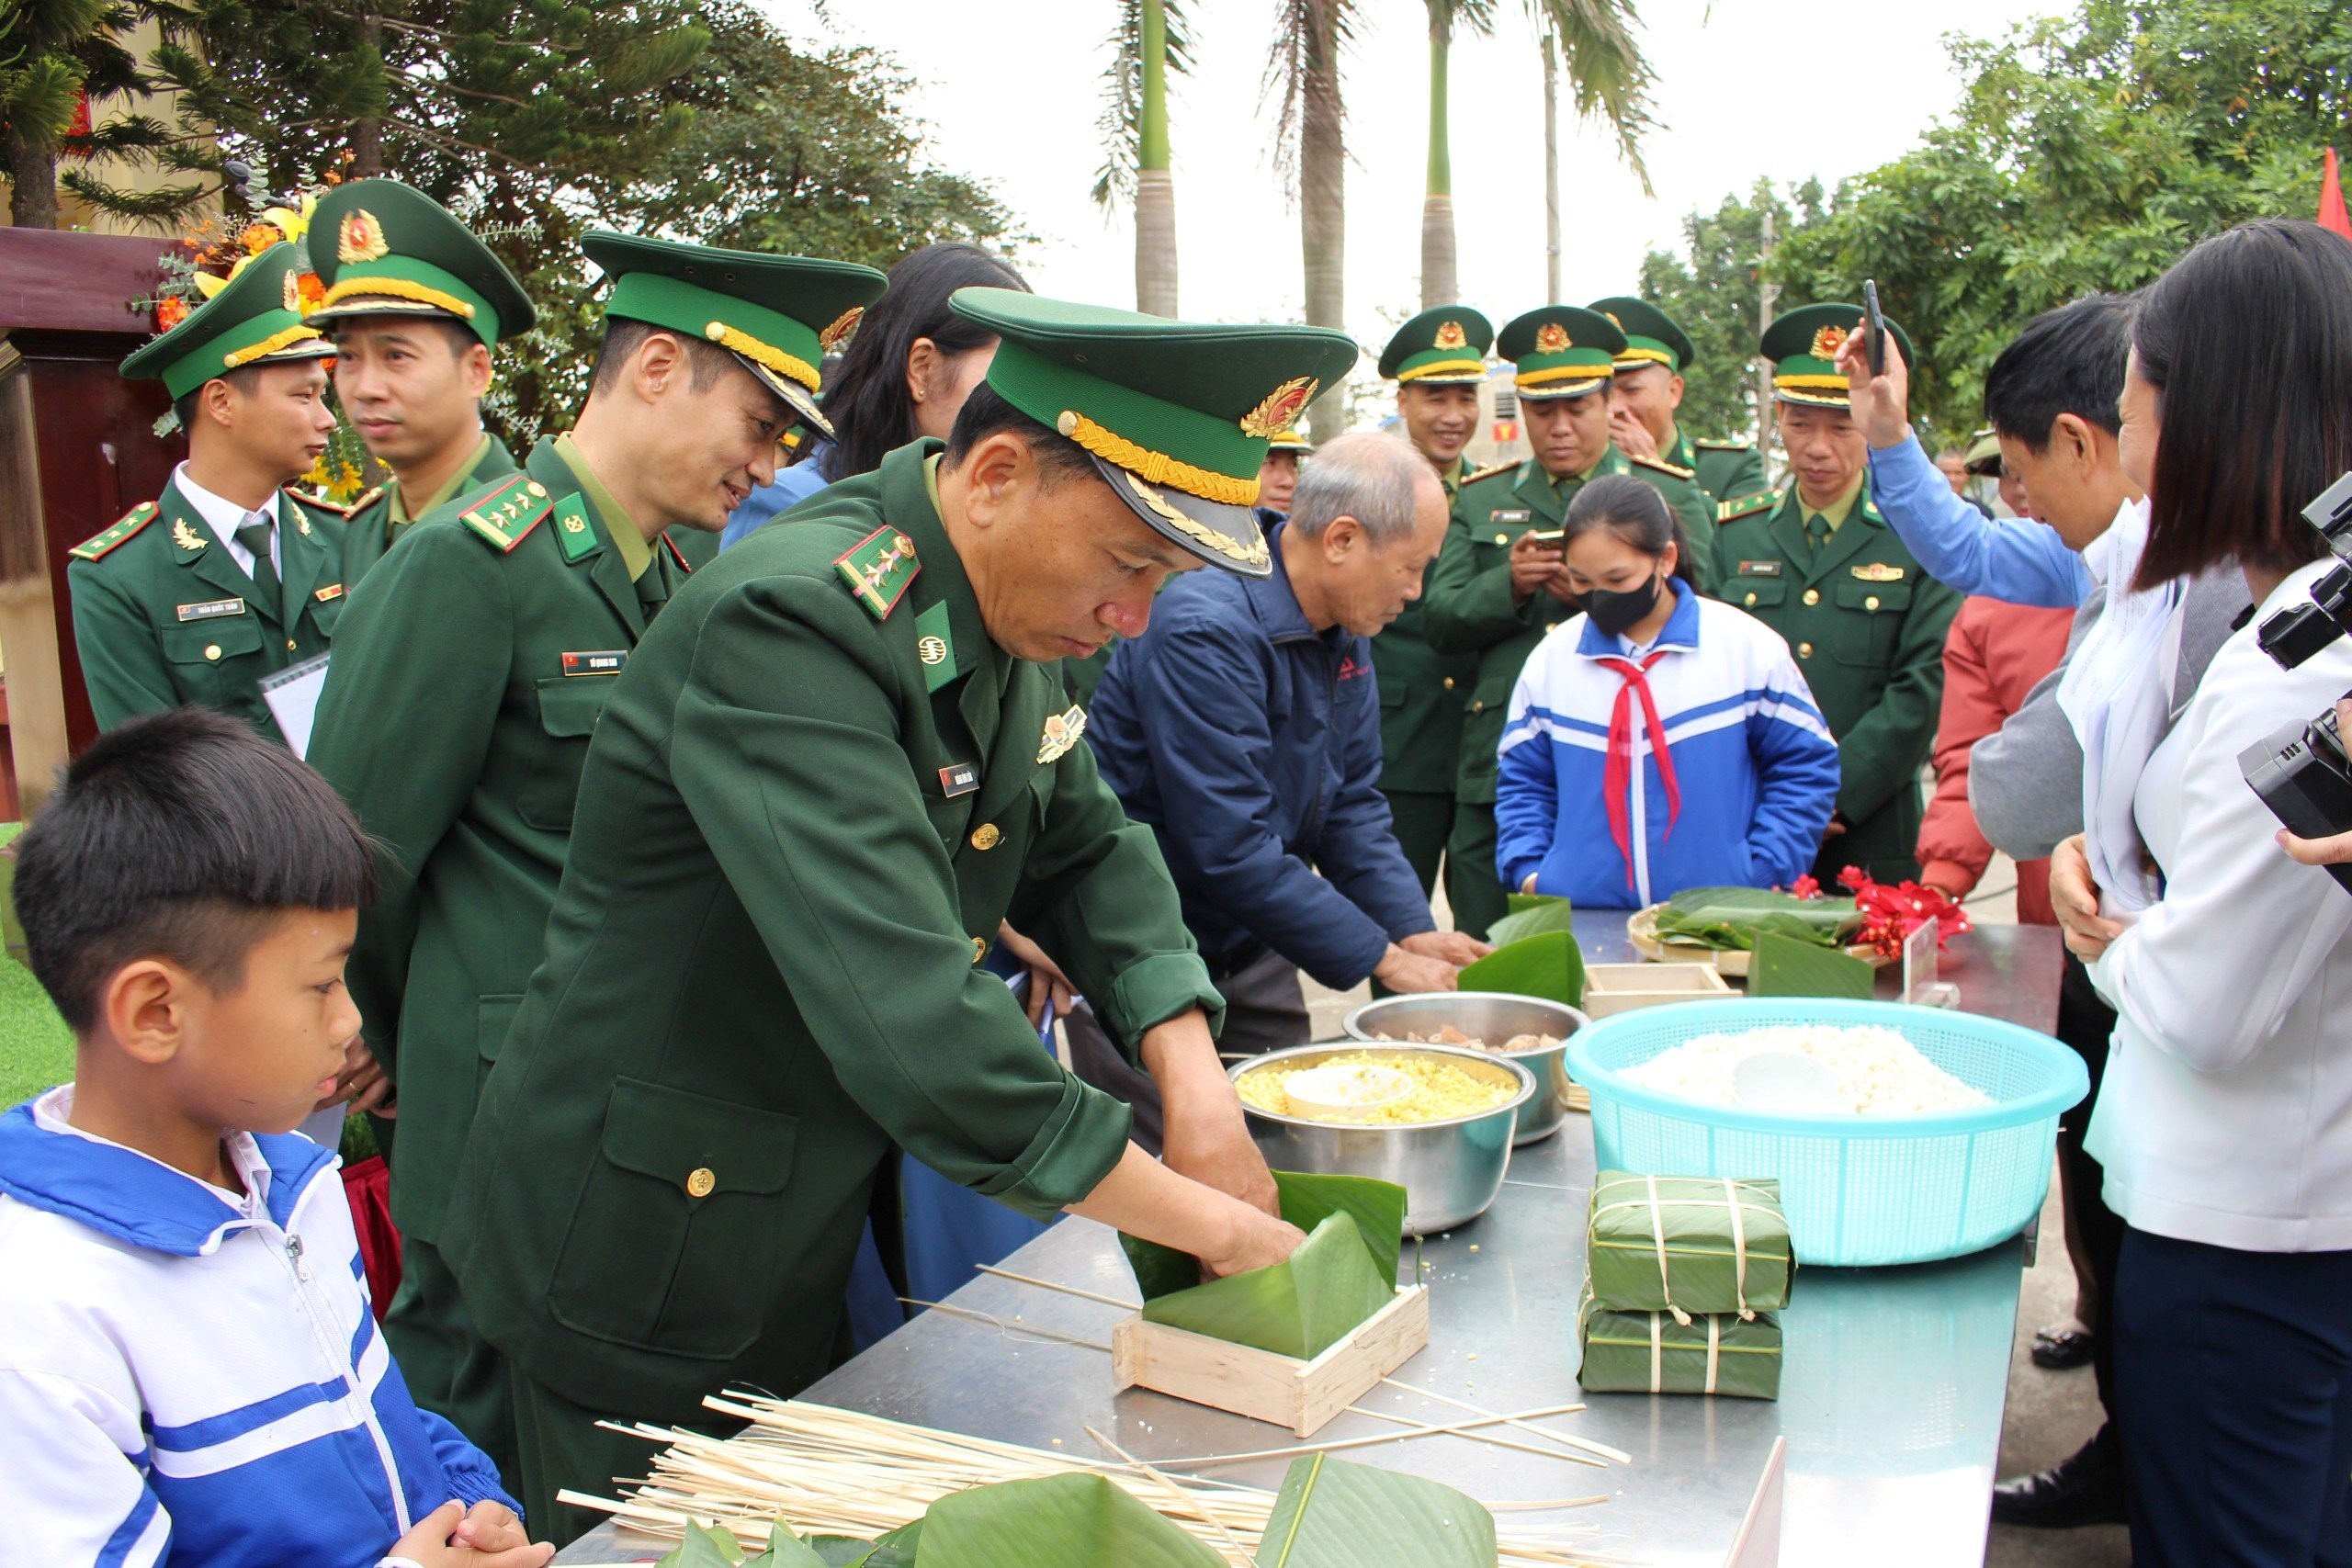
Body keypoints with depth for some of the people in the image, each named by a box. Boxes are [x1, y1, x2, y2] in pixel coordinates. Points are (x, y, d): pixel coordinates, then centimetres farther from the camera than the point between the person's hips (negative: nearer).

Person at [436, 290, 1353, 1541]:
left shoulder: (1014, 605, -3)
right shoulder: (792, 626, -30)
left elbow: (1088, 848, 7)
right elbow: (909, 1017, -37)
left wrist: (1192, 1074, -10)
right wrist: (1201, 1221, -28)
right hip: (642, 1268, -8)